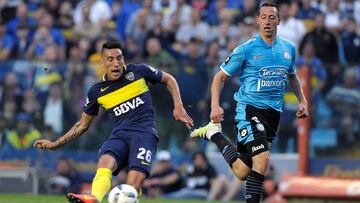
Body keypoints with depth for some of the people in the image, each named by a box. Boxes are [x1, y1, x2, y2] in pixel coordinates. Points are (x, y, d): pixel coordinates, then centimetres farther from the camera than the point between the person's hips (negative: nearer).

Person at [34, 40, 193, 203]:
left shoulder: (138, 72, 7)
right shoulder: (97, 92, 13)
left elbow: (169, 80, 21)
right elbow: (83, 125, 24)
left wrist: (178, 106, 7)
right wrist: (54, 144, 18)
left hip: (144, 132, 0)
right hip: (120, 134, 1)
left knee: (134, 183, -27)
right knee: (105, 162, -35)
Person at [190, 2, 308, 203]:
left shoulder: (288, 48, 8)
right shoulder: (246, 49, -6)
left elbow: (292, 76, 27)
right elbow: (220, 77, 1)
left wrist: (302, 100, 13)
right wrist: (215, 106, -12)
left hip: (273, 112, 5)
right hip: (250, 109, -5)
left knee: (242, 172, 6)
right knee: (262, 158, -25)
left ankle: (215, 135, 27)